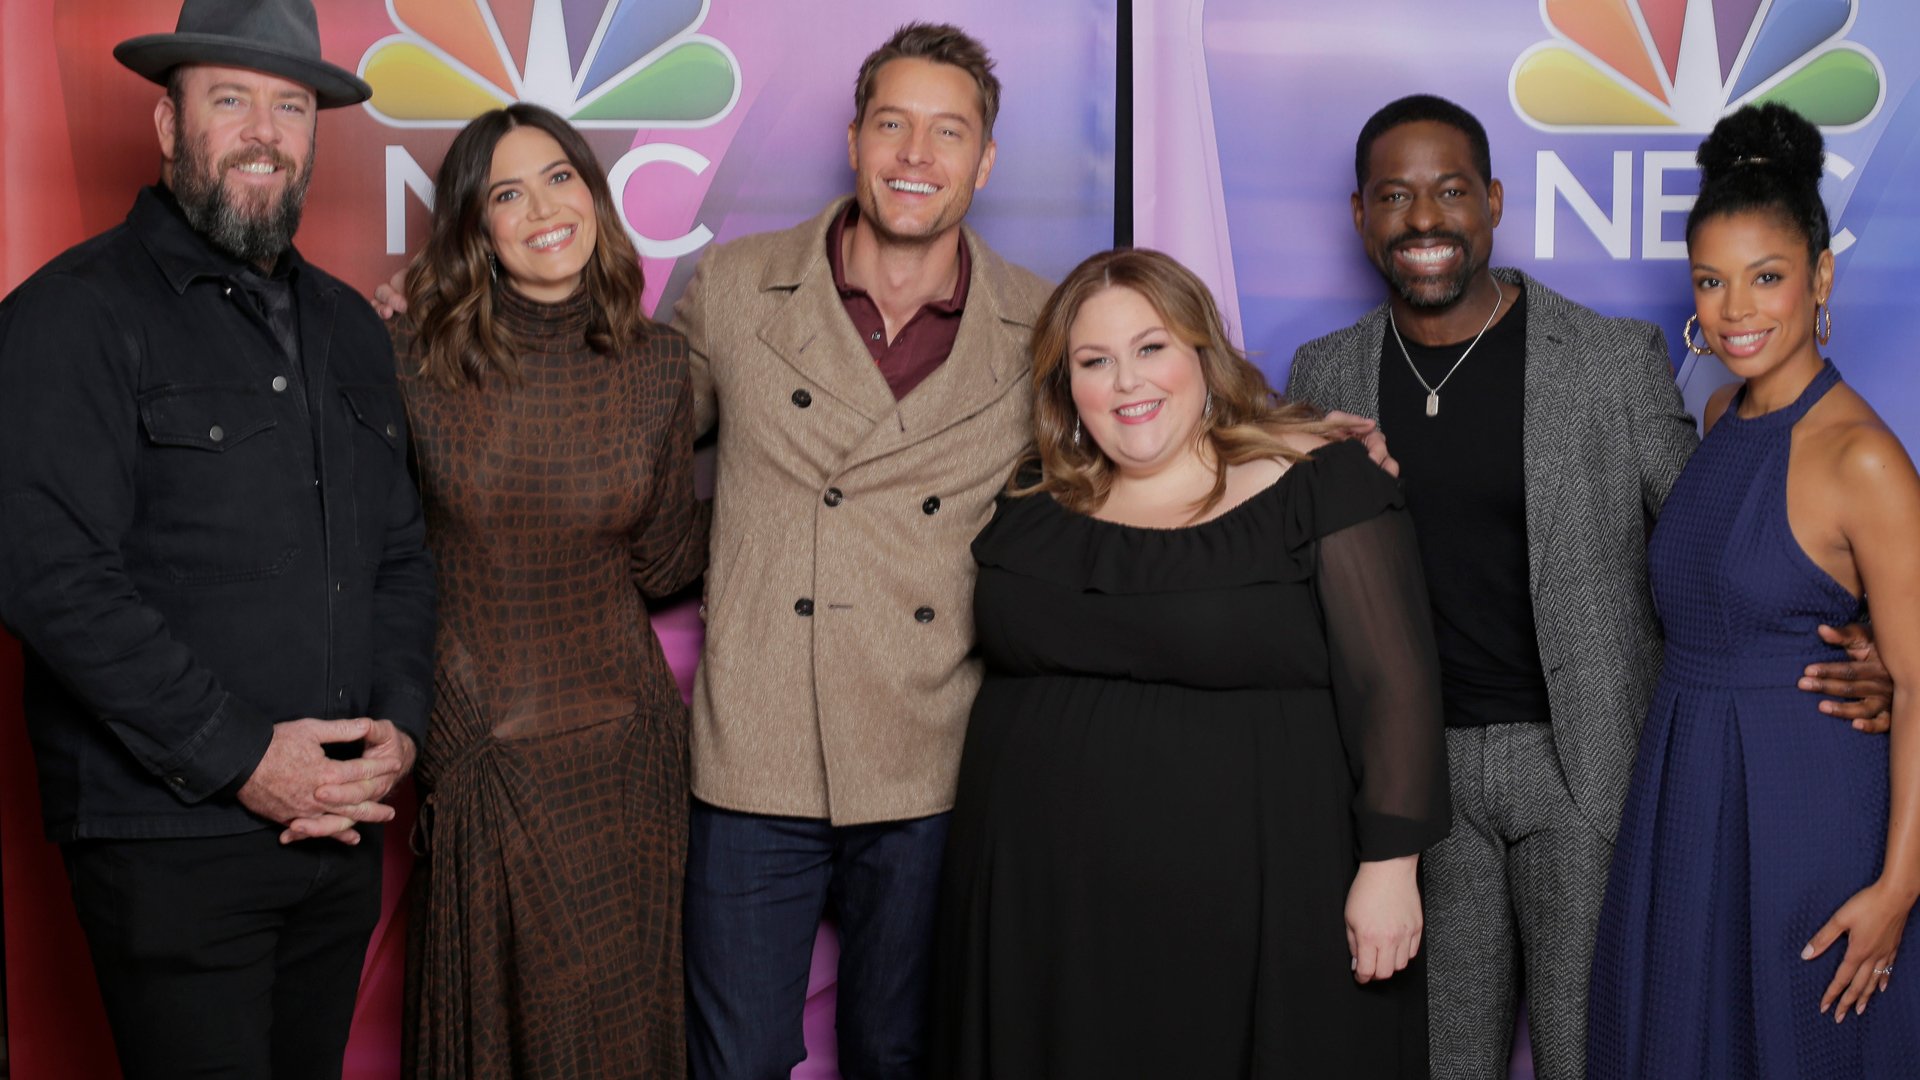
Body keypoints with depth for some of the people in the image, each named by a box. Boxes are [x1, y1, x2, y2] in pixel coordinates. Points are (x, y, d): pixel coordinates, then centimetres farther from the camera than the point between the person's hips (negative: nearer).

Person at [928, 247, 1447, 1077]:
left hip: (1253, 909, -4)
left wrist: (1389, 866, -12)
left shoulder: (1316, 483, -7)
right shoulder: (1032, 501, 6)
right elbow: (1002, 656, 18)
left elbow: (1392, 686, -9)